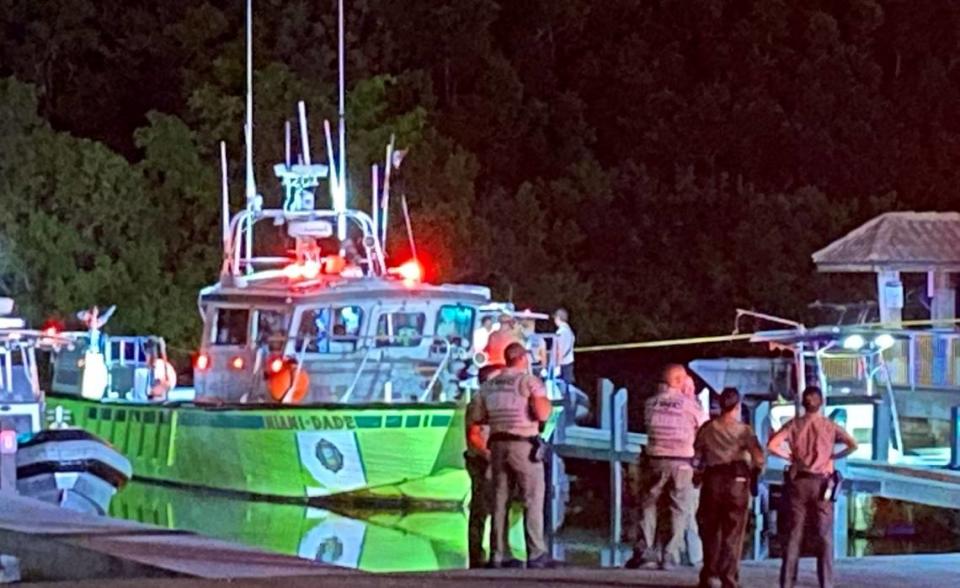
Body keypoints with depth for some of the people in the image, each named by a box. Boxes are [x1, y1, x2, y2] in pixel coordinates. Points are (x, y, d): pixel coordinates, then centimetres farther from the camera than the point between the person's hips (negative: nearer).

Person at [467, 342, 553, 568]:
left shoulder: (489, 385, 10)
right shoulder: (529, 381, -7)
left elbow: (474, 417, 13)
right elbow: (542, 414, -17)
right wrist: (547, 402, 3)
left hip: (498, 445, 5)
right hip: (524, 446, -5)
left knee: (500, 501, 9)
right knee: (533, 500, -2)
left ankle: (498, 554, 9)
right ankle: (536, 554, -7)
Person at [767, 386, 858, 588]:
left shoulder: (794, 425, 1)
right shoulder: (830, 426, 0)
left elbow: (772, 445, -12)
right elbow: (853, 445, -10)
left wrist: (790, 456, 1)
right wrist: (834, 456, 3)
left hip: (798, 482, 1)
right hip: (821, 482, -1)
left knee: (793, 534, 6)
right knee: (825, 536, 4)